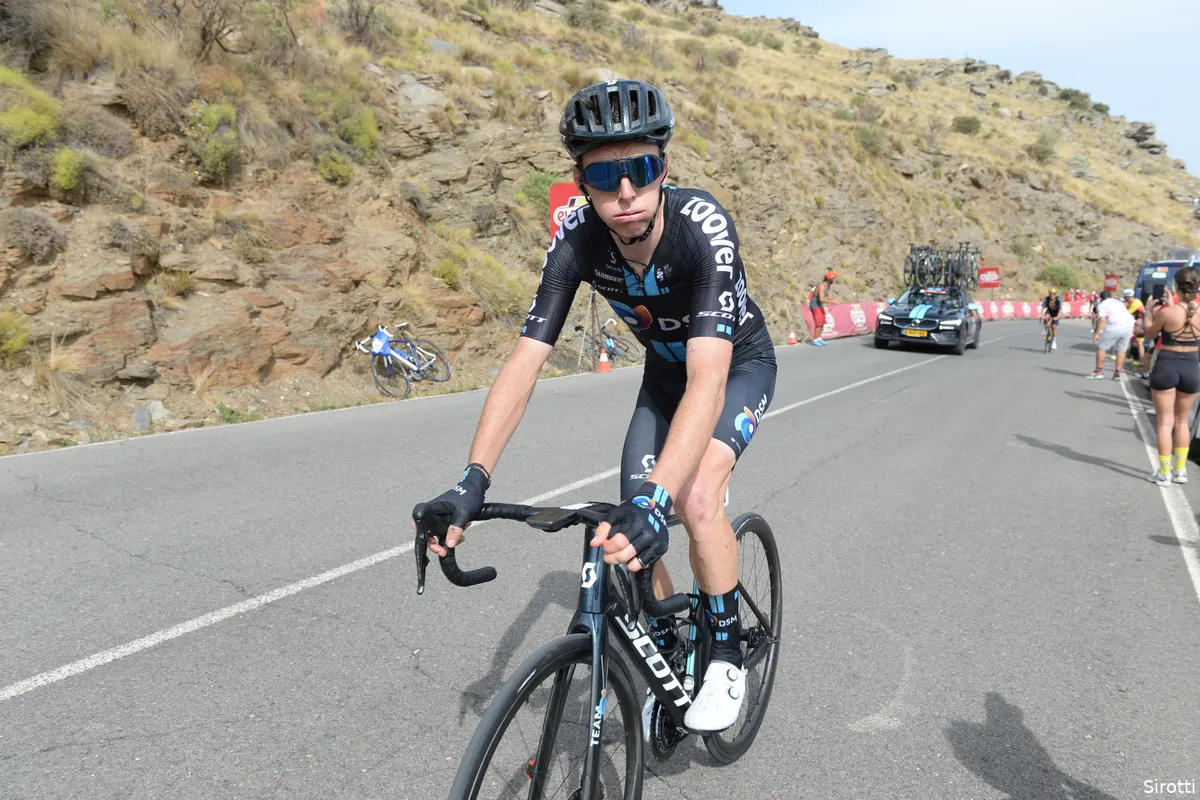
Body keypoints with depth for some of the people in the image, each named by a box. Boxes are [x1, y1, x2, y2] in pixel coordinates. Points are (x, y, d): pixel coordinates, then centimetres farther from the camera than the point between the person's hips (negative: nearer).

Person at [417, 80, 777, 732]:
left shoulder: (702, 226, -38)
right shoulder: (576, 240, -26)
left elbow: (709, 380, -48)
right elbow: (525, 361, -30)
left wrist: (655, 502, -60)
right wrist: (473, 480, -41)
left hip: (739, 365, -4)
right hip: (665, 370, 4)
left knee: (697, 499, -28)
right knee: (629, 534, -4)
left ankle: (727, 655, -1)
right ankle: (668, 658, 24)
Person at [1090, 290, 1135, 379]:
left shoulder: (1102, 305, 6)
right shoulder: (1119, 302, 28)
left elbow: (1102, 320, -9)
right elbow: (1126, 315, 25)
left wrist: (1097, 334, -12)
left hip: (1115, 328, -6)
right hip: (1129, 326, 6)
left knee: (1101, 347, 10)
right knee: (1122, 350, 17)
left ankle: (1099, 371, 13)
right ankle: (1117, 373, 17)